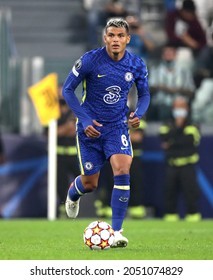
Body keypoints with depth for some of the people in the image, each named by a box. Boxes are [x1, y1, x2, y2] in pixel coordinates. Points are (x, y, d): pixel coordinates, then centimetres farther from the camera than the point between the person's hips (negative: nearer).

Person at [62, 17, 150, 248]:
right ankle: (72, 193, 46)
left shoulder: (137, 65, -7)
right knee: (90, 183, 6)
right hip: (90, 128, -1)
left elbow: (144, 94, 8)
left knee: (122, 172, -21)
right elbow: (67, 89, -7)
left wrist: (138, 114, -14)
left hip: (118, 127, 1)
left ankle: (116, 232, -14)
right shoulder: (90, 60, -16)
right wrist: (84, 120, -16)